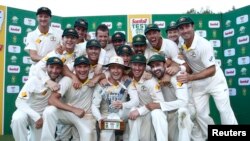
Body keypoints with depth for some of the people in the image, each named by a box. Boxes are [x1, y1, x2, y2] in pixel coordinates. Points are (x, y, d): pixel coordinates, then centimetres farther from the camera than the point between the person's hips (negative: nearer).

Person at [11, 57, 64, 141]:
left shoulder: (61, 80, -14)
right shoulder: (35, 79, -25)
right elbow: (19, 102, -28)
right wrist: (37, 117, -34)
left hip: (43, 116, 4)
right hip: (28, 111, -4)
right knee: (18, 119, -36)